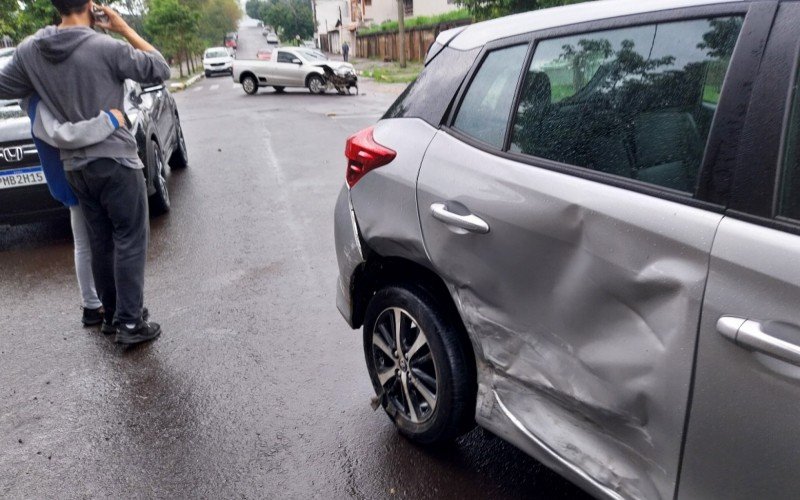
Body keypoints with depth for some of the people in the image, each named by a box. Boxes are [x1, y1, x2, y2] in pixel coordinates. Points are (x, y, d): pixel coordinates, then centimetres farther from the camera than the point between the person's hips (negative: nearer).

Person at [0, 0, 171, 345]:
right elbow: (160, 70, -2)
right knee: (130, 242, 1)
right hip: (115, 161, -5)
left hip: (75, 167, 6)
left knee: (101, 244, 15)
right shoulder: (109, 48, -13)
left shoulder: (29, 50, 2)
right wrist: (125, 29, 2)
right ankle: (129, 323, 1)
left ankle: (111, 315, 25)